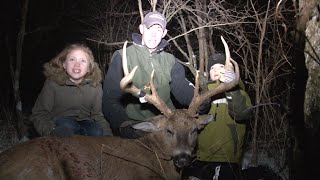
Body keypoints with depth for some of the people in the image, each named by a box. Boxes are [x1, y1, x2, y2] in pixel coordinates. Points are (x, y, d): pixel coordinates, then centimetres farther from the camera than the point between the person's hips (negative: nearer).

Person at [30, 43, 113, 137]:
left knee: (97, 132, -29)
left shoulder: (95, 85, -2)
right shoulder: (52, 83, -9)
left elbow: (98, 115, 5)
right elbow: (39, 114, -7)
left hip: (85, 123, 3)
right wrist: (51, 131, -26)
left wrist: (108, 136, -10)